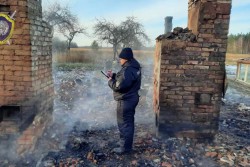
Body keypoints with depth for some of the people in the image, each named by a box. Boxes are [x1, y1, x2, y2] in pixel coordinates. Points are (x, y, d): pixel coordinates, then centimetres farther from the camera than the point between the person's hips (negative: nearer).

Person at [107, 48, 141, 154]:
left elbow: (119, 86, -27)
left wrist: (110, 81, -10)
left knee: (124, 124, 1)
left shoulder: (128, 70, -25)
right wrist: (113, 76, 7)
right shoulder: (133, 68, 9)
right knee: (128, 122, 20)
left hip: (125, 101, -11)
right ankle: (127, 144, 36)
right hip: (130, 99, 11)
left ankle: (125, 147, 14)